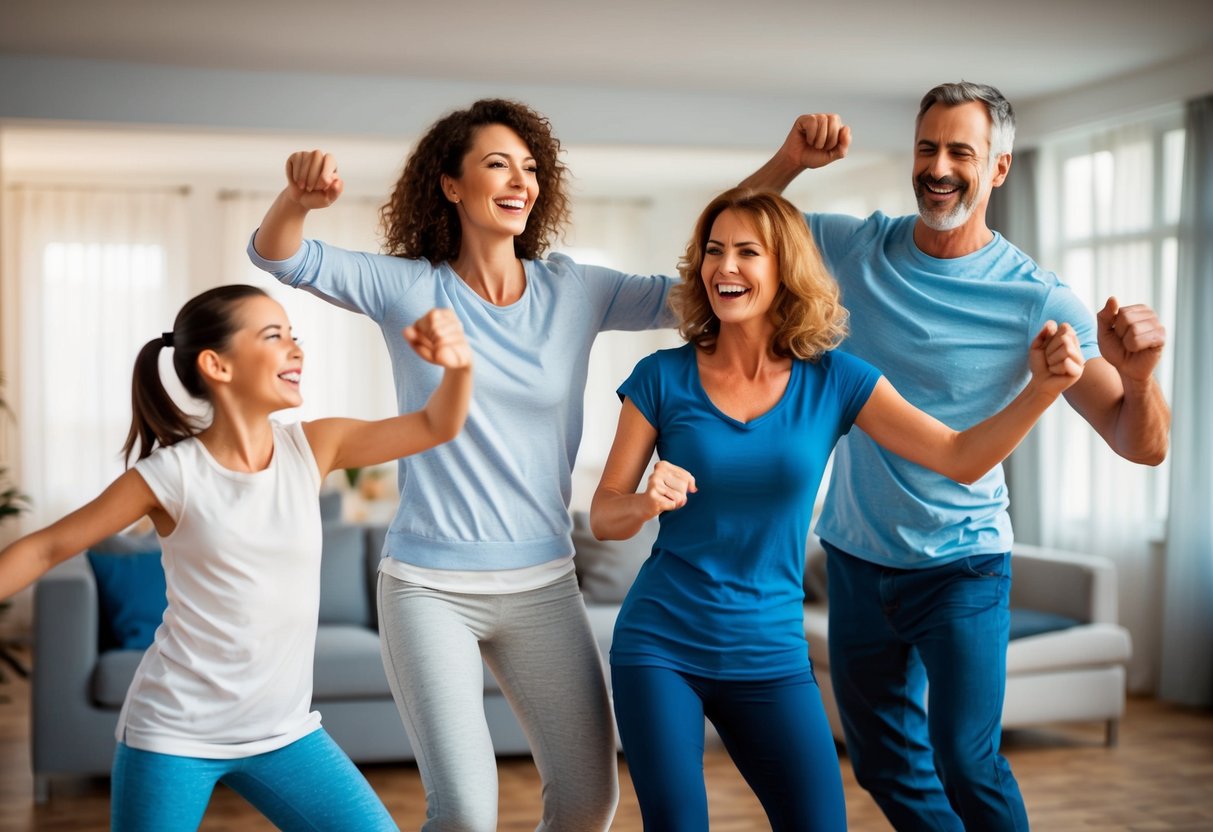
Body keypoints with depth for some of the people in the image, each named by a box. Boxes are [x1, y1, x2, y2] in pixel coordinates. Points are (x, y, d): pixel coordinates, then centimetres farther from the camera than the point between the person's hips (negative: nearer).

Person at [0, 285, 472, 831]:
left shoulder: (313, 448, -3)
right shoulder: (172, 475, -12)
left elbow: (437, 427, -7)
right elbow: (46, 549, -4)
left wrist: (457, 364, -26)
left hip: (283, 730, 4)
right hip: (173, 733, -3)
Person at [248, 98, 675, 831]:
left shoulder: (575, 292, 2)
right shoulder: (411, 288, -2)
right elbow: (279, 256, -9)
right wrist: (300, 197, -33)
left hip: (544, 584, 3)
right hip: (430, 588, -3)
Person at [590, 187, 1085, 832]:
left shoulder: (832, 381, -2)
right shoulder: (663, 378, -5)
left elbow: (961, 458, -7)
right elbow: (603, 515, -1)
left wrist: (1043, 389, -22)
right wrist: (646, 502, -24)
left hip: (769, 657, 1)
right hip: (660, 647, -1)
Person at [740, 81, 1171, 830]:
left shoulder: (1037, 299, -15)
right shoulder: (858, 248, -4)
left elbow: (1141, 445, -16)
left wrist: (1138, 374, -37)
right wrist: (790, 161, -11)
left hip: (960, 564, -4)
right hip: (857, 556, 4)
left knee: (965, 763, -13)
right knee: (884, 761, 17)